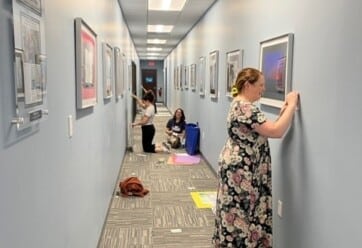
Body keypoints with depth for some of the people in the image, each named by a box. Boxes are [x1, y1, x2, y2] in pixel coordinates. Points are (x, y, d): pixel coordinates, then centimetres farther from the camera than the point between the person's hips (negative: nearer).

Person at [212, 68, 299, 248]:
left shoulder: (240, 104, 12)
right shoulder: (245, 108, -21)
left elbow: (265, 129, 13)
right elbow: (276, 131, -25)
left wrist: (283, 111, 5)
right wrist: (292, 105, -16)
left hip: (238, 169, 11)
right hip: (241, 172, -11)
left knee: (237, 215, 19)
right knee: (241, 217, 1)